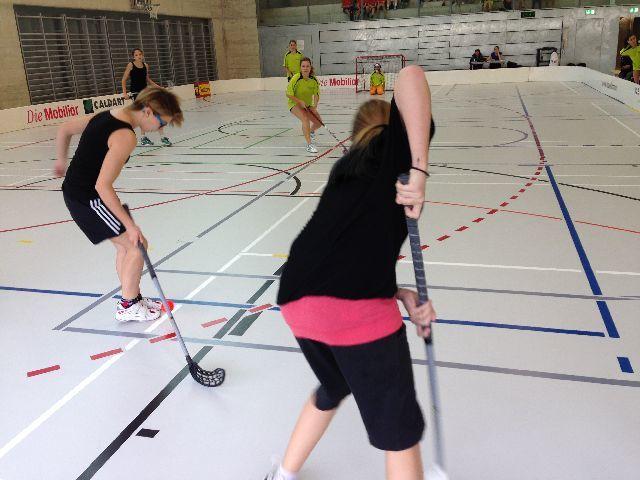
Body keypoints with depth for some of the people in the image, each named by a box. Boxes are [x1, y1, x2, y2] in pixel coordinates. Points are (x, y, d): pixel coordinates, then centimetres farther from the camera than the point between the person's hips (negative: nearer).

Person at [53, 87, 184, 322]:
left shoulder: (106, 116, 5)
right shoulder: (125, 136, -24)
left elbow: (64, 129, 17)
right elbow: (102, 186, -27)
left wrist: (62, 161, 32)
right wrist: (130, 225, -23)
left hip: (73, 191, 9)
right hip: (88, 199, -9)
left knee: (124, 245, 17)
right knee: (137, 245, -1)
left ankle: (133, 298, 30)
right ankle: (128, 307, 13)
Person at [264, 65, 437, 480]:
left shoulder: (346, 171, 27)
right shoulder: (394, 147, 10)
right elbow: (410, 74, -9)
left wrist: (404, 297, 11)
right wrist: (420, 169, -13)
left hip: (297, 301, 8)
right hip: (356, 308, -8)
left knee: (333, 389, 35)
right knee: (399, 427, 13)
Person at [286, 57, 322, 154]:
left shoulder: (314, 79, -14)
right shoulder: (296, 79, -25)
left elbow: (316, 94, -8)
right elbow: (289, 94, -18)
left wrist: (314, 107, -24)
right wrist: (300, 102, -26)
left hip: (308, 104, 5)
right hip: (295, 104, -5)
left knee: (319, 122, 6)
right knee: (305, 119, -31)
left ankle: (311, 131, 45)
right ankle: (309, 145, -32)